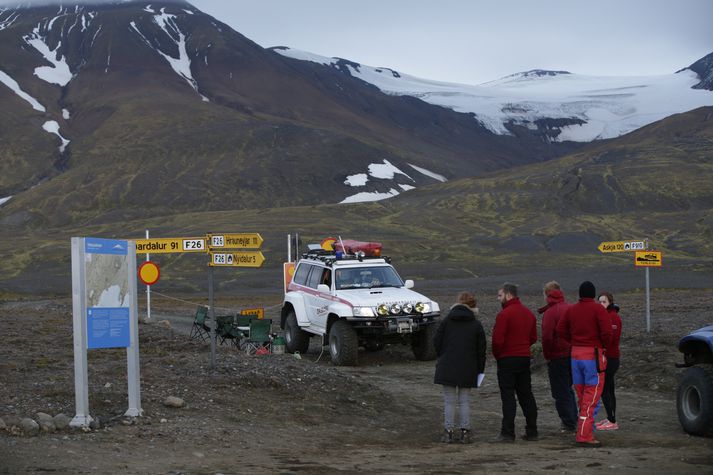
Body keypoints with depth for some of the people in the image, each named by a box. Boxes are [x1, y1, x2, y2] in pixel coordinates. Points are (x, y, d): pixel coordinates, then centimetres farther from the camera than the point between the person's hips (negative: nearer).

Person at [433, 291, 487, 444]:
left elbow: (436, 341, 0)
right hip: (468, 368, 1)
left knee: (449, 400, 4)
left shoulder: (447, 320, 1)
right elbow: (481, 350, 4)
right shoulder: (476, 325, 3)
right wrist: (480, 369, 11)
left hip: (447, 367, -1)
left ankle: (448, 432, 2)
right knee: (465, 401, 8)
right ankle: (465, 432, 6)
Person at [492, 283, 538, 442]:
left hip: (507, 359, -7)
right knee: (526, 395, 12)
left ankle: (507, 433, -7)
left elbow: (498, 340, -17)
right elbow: (533, 338, 14)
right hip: (525, 358, 7)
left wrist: (497, 355, -1)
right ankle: (531, 431, 15)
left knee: (508, 396, -5)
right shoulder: (529, 314, 11)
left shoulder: (504, 314, -14)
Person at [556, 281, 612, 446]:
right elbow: (607, 331, -16)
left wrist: (574, 342, 12)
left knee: (581, 396, 13)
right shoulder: (597, 309, -8)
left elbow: (560, 330, 9)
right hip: (593, 354, -6)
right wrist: (604, 346, 0)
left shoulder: (571, 309, 9)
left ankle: (584, 431, 17)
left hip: (576, 354, 6)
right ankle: (585, 436, -9)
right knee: (592, 397, -4)